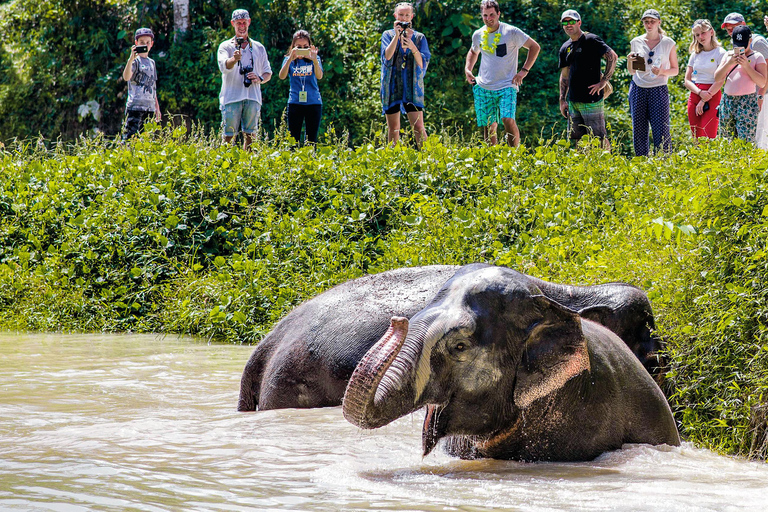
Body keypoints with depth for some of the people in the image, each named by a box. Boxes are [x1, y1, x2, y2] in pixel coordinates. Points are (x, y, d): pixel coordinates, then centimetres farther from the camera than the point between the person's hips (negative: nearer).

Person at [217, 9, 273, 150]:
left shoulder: (259, 48, 16)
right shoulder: (226, 46, 7)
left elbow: (268, 72, 18)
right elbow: (224, 66, -13)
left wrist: (260, 79, -5)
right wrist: (234, 59, -36)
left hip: (253, 98, 2)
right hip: (231, 97, -2)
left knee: (249, 135, 1)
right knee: (229, 135, -4)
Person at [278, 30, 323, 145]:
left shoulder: (314, 59, 4)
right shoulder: (289, 60, 6)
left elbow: (319, 76, -13)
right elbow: (282, 76, -11)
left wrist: (315, 61, -31)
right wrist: (290, 60, -26)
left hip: (313, 102, 0)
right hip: (295, 102, 0)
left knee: (312, 139, 1)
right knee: (294, 139, -3)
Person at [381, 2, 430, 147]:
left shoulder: (419, 37, 7)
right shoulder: (388, 35, 7)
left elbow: (423, 63, -2)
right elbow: (386, 57, -10)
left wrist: (412, 48, -19)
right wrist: (397, 35, -15)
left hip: (412, 86, -1)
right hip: (392, 85, 1)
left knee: (418, 127, -11)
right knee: (393, 128, 6)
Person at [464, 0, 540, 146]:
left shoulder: (511, 32, -7)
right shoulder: (478, 35, 7)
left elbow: (535, 47, 1)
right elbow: (473, 52, 30)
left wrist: (524, 70, -6)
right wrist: (467, 69, 12)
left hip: (506, 86, -4)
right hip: (483, 87, 4)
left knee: (508, 120, -21)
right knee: (489, 126, 4)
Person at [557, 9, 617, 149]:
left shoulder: (591, 40, -6)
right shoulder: (565, 48, 15)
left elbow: (613, 57, -13)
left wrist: (603, 81, -16)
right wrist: (562, 100, 14)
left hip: (591, 99, -7)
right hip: (573, 101, 7)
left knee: (598, 137, -8)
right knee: (578, 139, 10)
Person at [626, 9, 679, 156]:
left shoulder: (668, 43, 3)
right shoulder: (636, 42, 9)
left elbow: (675, 70, 8)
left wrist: (662, 72, -12)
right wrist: (629, 60, -5)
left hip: (659, 89, -3)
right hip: (638, 89, 3)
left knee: (661, 132, -10)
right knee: (638, 131, 2)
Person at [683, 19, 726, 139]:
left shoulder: (720, 53, -2)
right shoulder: (695, 54, 14)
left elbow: (719, 81, -9)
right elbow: (687, 81, 9)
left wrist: (703, 101, -12)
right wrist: (700, 92, -11)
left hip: (712, 97, -5)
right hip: (694, 97, 5)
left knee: (708, 137, -14)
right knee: (696, 138, 3)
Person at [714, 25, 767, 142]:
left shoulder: (757, 57, 2)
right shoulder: (728, 55, 14)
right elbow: (717, 78, 9)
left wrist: (747, 66, -15)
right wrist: (729, 64, -7)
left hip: (747, 102, -5)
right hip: (727, 101, 5)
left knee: (745, 141, -13)